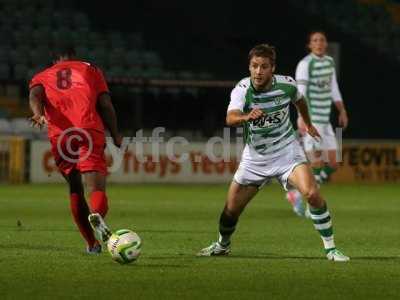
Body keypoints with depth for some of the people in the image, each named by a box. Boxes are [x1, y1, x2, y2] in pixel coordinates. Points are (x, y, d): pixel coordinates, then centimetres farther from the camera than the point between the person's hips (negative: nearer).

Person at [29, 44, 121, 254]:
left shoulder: (42, 77, 27)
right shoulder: (90, 70, 25)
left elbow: (35, 95, 2)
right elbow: (105, 105, 12)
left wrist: (38, 114, -17)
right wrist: (116, 136, 18)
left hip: (59, 136, 2)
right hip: (90, 132, -2)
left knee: (75, 189, 20)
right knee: (96, 189, -12)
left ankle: (92, 243, 21)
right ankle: (96, 214, -46)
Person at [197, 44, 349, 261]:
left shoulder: (287, 85, -12)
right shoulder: (242, 90, -19)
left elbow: (299, 100, 14)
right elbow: (231, 118, -39)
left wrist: (308, 124, 30)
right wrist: (247, 116, -61)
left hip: (287, 151, 0)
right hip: (255, 157, 0)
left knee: (312, 194, -23)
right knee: (231, 209, 4)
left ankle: (330, 248, -11)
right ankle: (222, 245, 36)